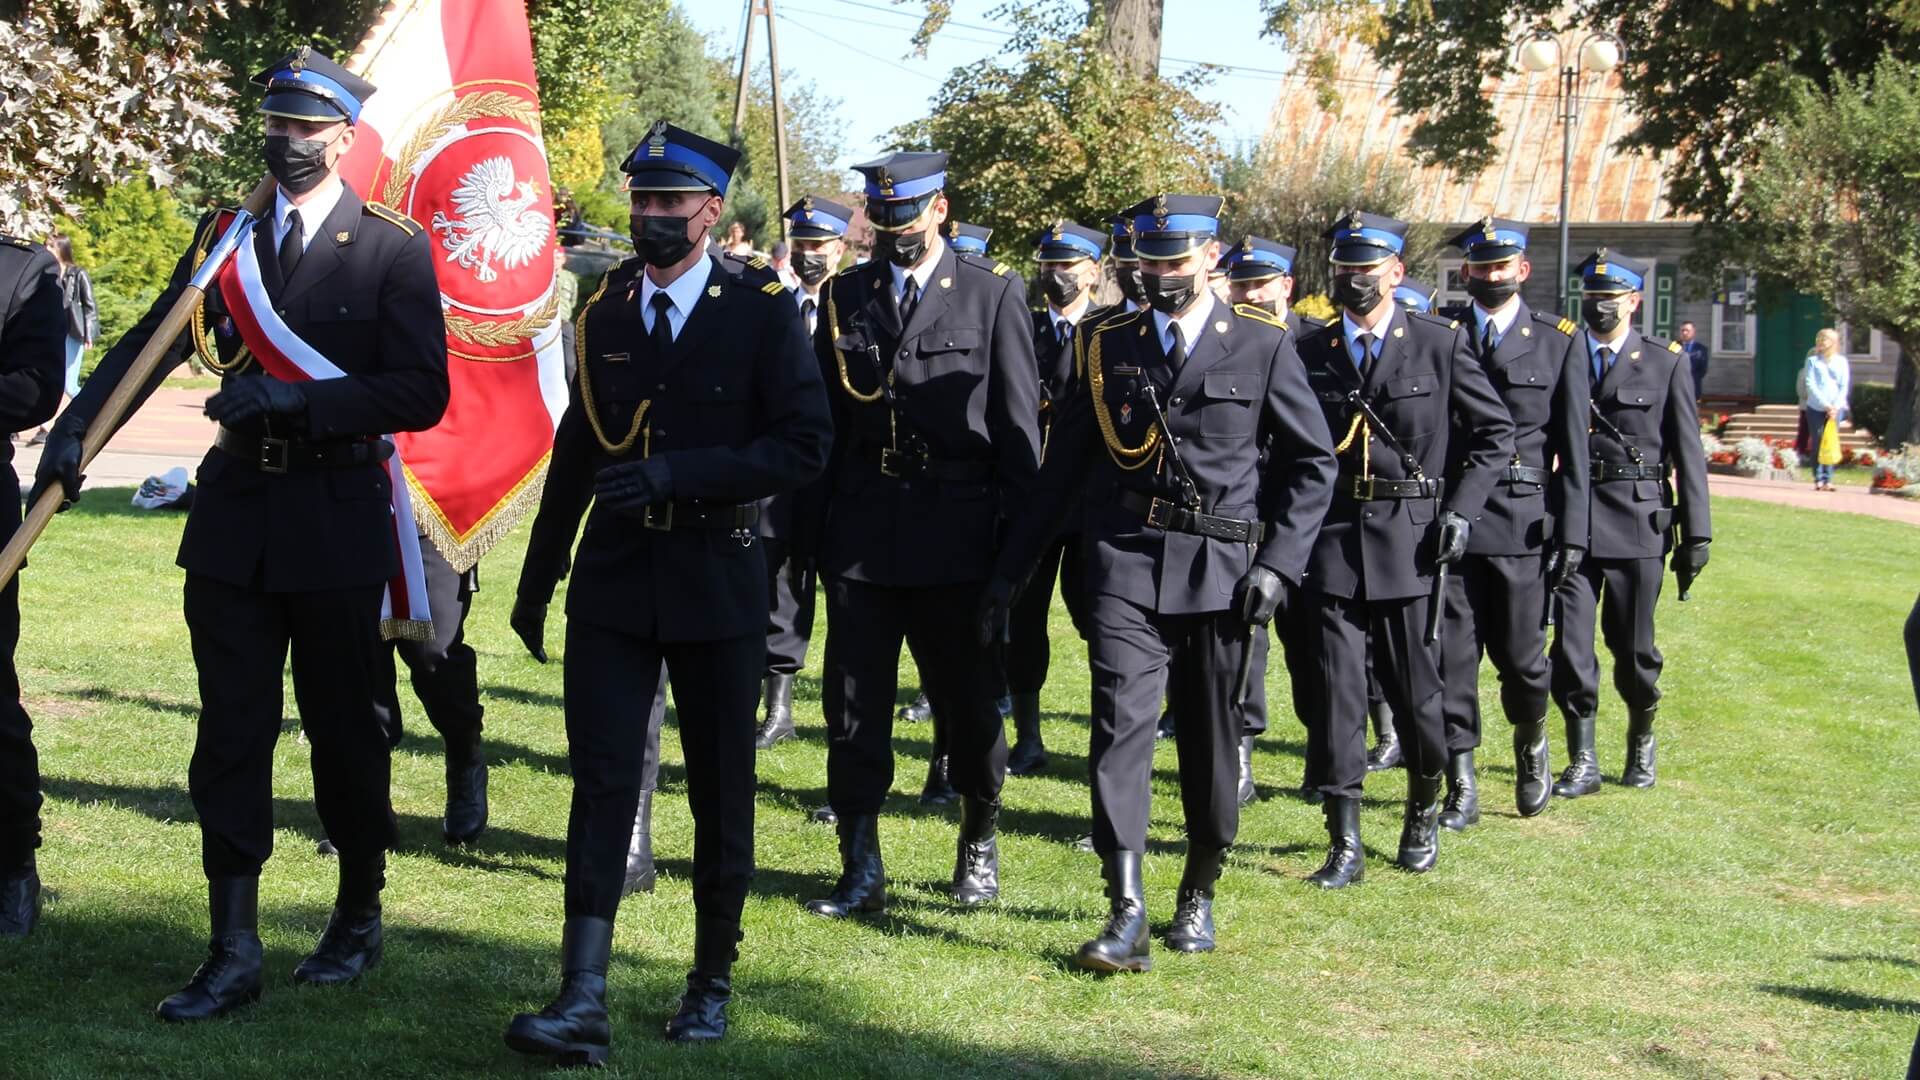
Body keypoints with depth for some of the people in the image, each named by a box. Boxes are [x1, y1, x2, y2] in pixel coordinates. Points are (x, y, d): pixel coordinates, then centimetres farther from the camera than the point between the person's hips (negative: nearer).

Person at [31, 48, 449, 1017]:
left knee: (343, 726, 8)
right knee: (230, 735, 3)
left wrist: (298, 398, -21)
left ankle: (358, 919, 28)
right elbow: (148, 344, 3)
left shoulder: (393, 249, -5)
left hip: (338, 520, -3)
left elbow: (420, 393, -11)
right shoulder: (226, 237, 8)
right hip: (234, 517, 3)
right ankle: (233, 953, 8)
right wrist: (74, 431, -11)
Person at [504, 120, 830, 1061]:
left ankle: (712, 979, 24)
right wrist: (537, 577, 19)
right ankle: (582, 1002, -10)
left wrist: (677, 473, -21)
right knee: (601, 779, -6)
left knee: (721, 788, 8)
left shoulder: (762, 314, -5)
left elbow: (804, 446, -11)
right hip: (612, 579, 2)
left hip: (716, 584, -2)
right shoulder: (603, 311, 7)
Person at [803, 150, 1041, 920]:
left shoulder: (993, 295, 1)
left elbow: (1019, 425, 0)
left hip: (956, 538, -2)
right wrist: (815, 526, 5)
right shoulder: (847, 297, 9)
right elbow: (825, 421, 11)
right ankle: (860, 870, 10)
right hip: (861, 536, 2)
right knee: (853, 705, 2)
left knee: (968, 704, 7)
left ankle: (980, 843, 28)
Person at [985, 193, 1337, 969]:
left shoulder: (1263, 346, 3)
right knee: (1121, 728, -13)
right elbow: (1062, 468, 12)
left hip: (1222, 573, 0)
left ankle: (1199, 893, 28)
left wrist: (1278, 561, -5)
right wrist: (1008, 574, 9)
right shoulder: (1108, 346, 8)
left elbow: (1315, 462, 5)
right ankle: (1126, 916, -16)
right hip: (1126, 564, 1)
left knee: (1211, 743, 8)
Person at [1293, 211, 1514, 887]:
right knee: (1336, 690, -2)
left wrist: (1460, 509, -3)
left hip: (1407, 538, -1)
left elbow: (1496, 433, 7)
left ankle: (1423, 814, 31)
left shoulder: (1440, 343, 2)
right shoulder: (1310, 352, 6)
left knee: (1414, 686, 7)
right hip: (1330, 539, 1)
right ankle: (1344, 846, 2)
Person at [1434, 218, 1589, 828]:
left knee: (1520, 655, 4)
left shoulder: (1558, 341, 5)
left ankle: (1531, 743, 33)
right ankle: (1461, 787, 8)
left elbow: (1572, 446, 4)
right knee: (1452, 656, 0)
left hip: (1523, 524, 0)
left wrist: (1572, 533, -1)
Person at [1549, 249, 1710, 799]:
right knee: (1570, 642, -2)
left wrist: (1696, 534, -2)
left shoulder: (1666, 364, 4)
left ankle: (1641, 739, 31)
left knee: (1632, 646, 8)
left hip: (1637, 525, -1)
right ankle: (1582, 762, 7)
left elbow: (1687, 454, 2)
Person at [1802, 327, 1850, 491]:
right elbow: (1810, 385, -4)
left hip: (1835, 408, 0)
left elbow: (1844, 386, 4)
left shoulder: (1841, 361, 8)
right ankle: (1818, 479, 4)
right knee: (1816, 444, -1)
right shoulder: (1813, 361, 4)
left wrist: (1835, 406, -10)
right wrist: (1825, 405, -14)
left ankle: (1828, 480, -2)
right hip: (1815, 408, 0)